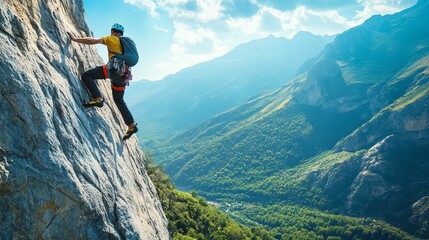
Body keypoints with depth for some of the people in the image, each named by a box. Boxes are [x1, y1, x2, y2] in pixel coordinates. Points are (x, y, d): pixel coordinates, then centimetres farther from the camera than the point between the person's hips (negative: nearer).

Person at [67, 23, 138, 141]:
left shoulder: (111, 39, 9)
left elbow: (93, 41, -2)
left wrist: (75, 39, 2)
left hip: (115, 68, -8)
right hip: (123, 74, 8)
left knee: (86, 75, -6)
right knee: (119, 100, 18)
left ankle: (98, 99, -22)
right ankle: (132, 125, 16)